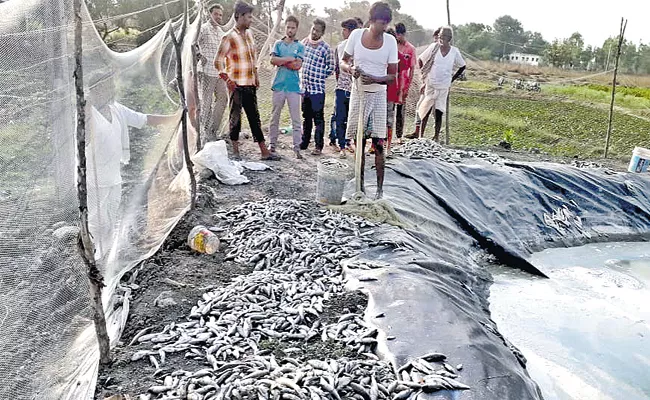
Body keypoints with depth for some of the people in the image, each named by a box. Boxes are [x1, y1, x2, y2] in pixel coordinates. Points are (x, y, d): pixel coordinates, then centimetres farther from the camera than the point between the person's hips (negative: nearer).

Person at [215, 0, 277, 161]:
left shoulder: (249, 34, 9)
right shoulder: (229, 37, -12)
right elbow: (218, 61, -12)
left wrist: (256, 75, 16)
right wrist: (227, 80, -16)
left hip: (250, 84, 7)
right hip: (237, 85, -7)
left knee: (255, 117, 9)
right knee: (235, 117, 3)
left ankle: (264, 151, 13)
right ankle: (236, 151, 15)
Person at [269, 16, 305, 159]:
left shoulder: (300, 46, 8)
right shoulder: (278, 44, 12)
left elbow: (298, 65, -5)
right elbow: (273, 60, -3)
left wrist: (281, 61, -3)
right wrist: (290, 59, -8)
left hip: (293, 86, -1)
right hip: (279, 84, 2)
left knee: (296, 119, -2)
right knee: (275, 116, 6)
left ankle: (297, 148, 0)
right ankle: (272, 145, 14)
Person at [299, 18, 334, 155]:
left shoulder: (326, 48, -6)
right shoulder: (304, 43, 8)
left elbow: (331, 68, 0)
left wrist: (318, 77, 0)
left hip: (318, 88, -5)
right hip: (305, 87, 5)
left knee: (318, 118, -2)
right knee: (306, 117, 15)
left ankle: (319, 146, 4)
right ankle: (304, 143, 26)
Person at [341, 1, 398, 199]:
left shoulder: (390, 41, -6)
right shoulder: (356, 35, -4)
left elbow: (393, 75, -3)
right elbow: (343, 61, 6)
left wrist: (375, 79, -22)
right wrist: (350, 69, -17)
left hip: (378, 95, -1)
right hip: (358, 93, 1)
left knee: (378, 144, -3)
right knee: (359, 142, 5)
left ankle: (380, 188, 4)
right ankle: (360, 186, 15)